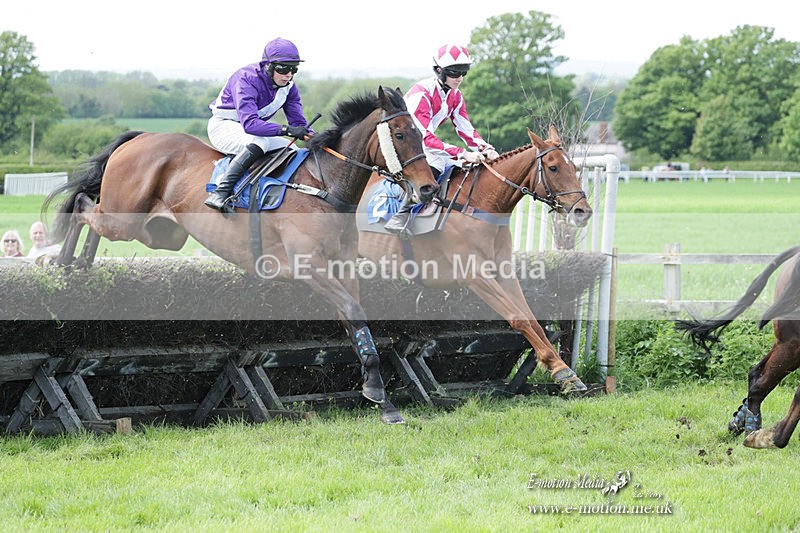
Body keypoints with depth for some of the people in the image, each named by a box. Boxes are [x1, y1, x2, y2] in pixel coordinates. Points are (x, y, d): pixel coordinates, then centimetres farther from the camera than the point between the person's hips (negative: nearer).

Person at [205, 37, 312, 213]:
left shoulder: (288, 85, -7)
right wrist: (286, 130, -49)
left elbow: (298, 121, -5)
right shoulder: (246, 79, -29)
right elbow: (249, 123, -41)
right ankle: (221, 192, -41)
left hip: (255, 129, 8)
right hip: (223, 126, -8)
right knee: (260, 142, -35)